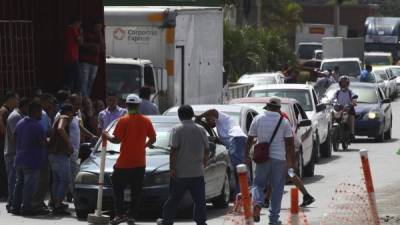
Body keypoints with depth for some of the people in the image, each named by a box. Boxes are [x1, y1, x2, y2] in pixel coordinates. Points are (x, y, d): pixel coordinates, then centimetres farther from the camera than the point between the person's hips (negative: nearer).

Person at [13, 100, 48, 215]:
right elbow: (44, 143, -17)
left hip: (19, 158, 8)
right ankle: (26, 208, -2)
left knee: (19, 183, 13)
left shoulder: (20, 123, 8)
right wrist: (48, 140, 4)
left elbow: (15, 138, 15)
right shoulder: (37, 126, -17)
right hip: (32, 160, -8)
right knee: (29, 184, -3)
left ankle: (16, 206, 16)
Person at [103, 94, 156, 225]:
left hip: (124, 162, -3)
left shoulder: (123, 121, -11)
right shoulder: (146, 121, 1)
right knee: (136, 190, 10)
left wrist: (107, 136, 6)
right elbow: (153, 139, 6)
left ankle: (119, 214, -3)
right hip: (140, 162, 4)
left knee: (118, 188, 7)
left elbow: (116, 139, -12)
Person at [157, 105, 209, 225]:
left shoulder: (177, 130, -8)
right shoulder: (201, 130, 5)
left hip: (181, 172, -3)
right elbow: (206, 151, 9)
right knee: (199, 200, 2)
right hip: (198, 172, 3)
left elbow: (174, 151, -14)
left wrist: (172, 168, -11)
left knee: (173, 199, 8)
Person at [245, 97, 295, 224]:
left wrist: (247, 155, 12)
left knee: (258, 184, 13)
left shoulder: (258, 119, 1)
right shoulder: (284, 122, -3)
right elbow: (290, 143, -4)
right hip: (279, 158, -1)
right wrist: (292, 160, 2)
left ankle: (257, 203, -17)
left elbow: (250, 139, 4)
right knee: (277, 188, 7)